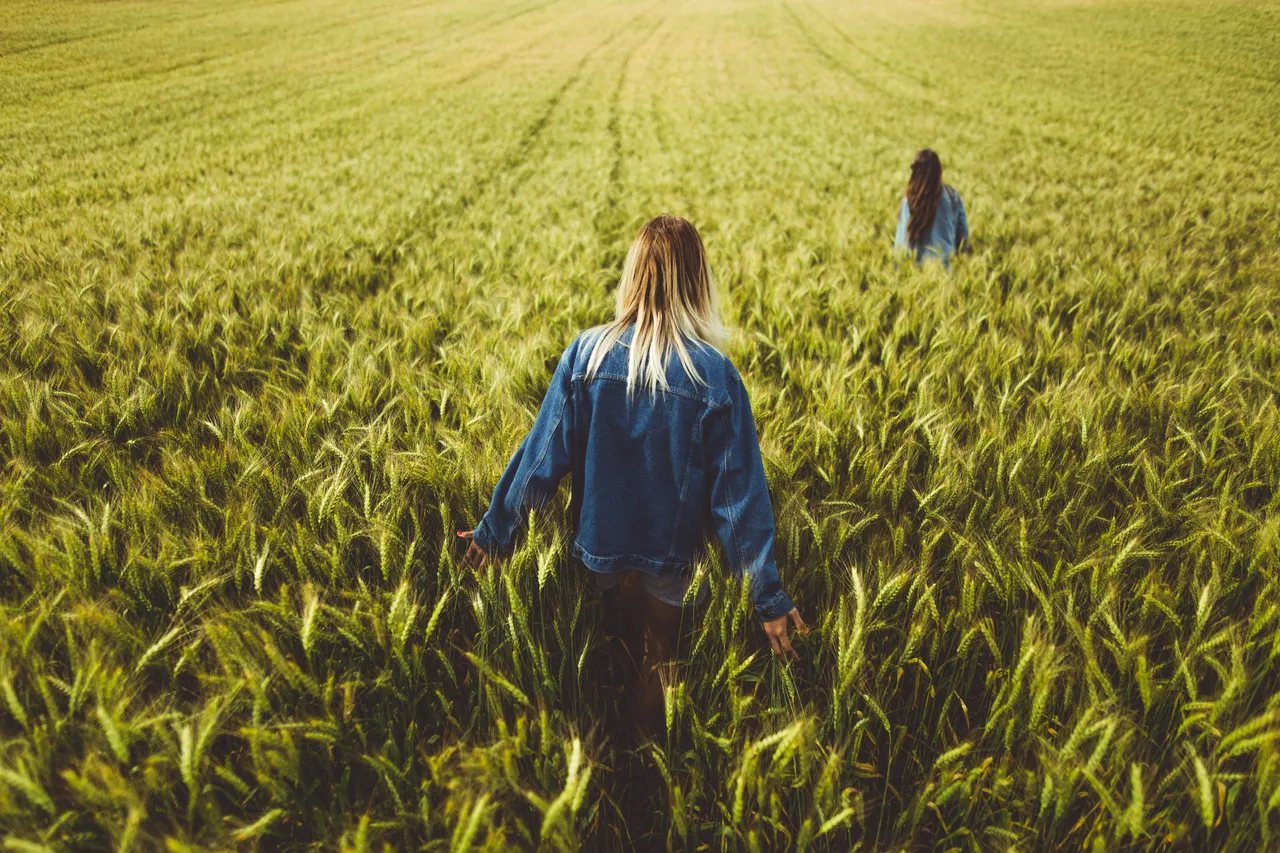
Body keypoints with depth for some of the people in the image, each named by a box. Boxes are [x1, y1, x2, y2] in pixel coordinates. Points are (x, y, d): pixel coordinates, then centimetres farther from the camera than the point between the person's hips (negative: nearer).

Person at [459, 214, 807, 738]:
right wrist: (769, 599, -9)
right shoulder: (715, 376, -20)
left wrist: (494, 530, 2)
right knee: (655, 669, 24)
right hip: (671, 559, -2)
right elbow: (739, 495, -17)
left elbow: (542, 454, -11)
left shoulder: (587, 353, -16)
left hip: (597, 547, 2)